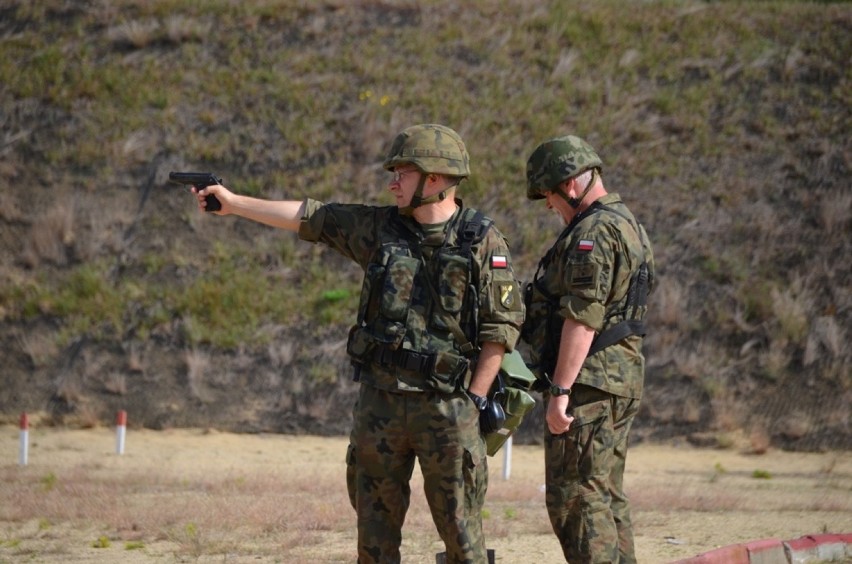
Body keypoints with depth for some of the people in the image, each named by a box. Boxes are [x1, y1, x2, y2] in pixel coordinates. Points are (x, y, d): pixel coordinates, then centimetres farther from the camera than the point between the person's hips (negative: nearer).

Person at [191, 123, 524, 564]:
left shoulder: (483, 242, -6)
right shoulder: (382, 229, 7)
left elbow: (502, 325, -7)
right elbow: (309, 217, 11)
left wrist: (475, 401, -11)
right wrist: (232, 202, 11)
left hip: (446, 404, -5)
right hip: (379, 399, 5)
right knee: (375, 529, 8)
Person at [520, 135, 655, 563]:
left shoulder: (592, 232, -15)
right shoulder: (628, 226, 18)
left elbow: (583, 317, -22)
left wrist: (560, 391, -23)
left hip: (587, 383, -10)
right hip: (622, 380, 10)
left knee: (575, 501, -9)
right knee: (607, 498, 13)